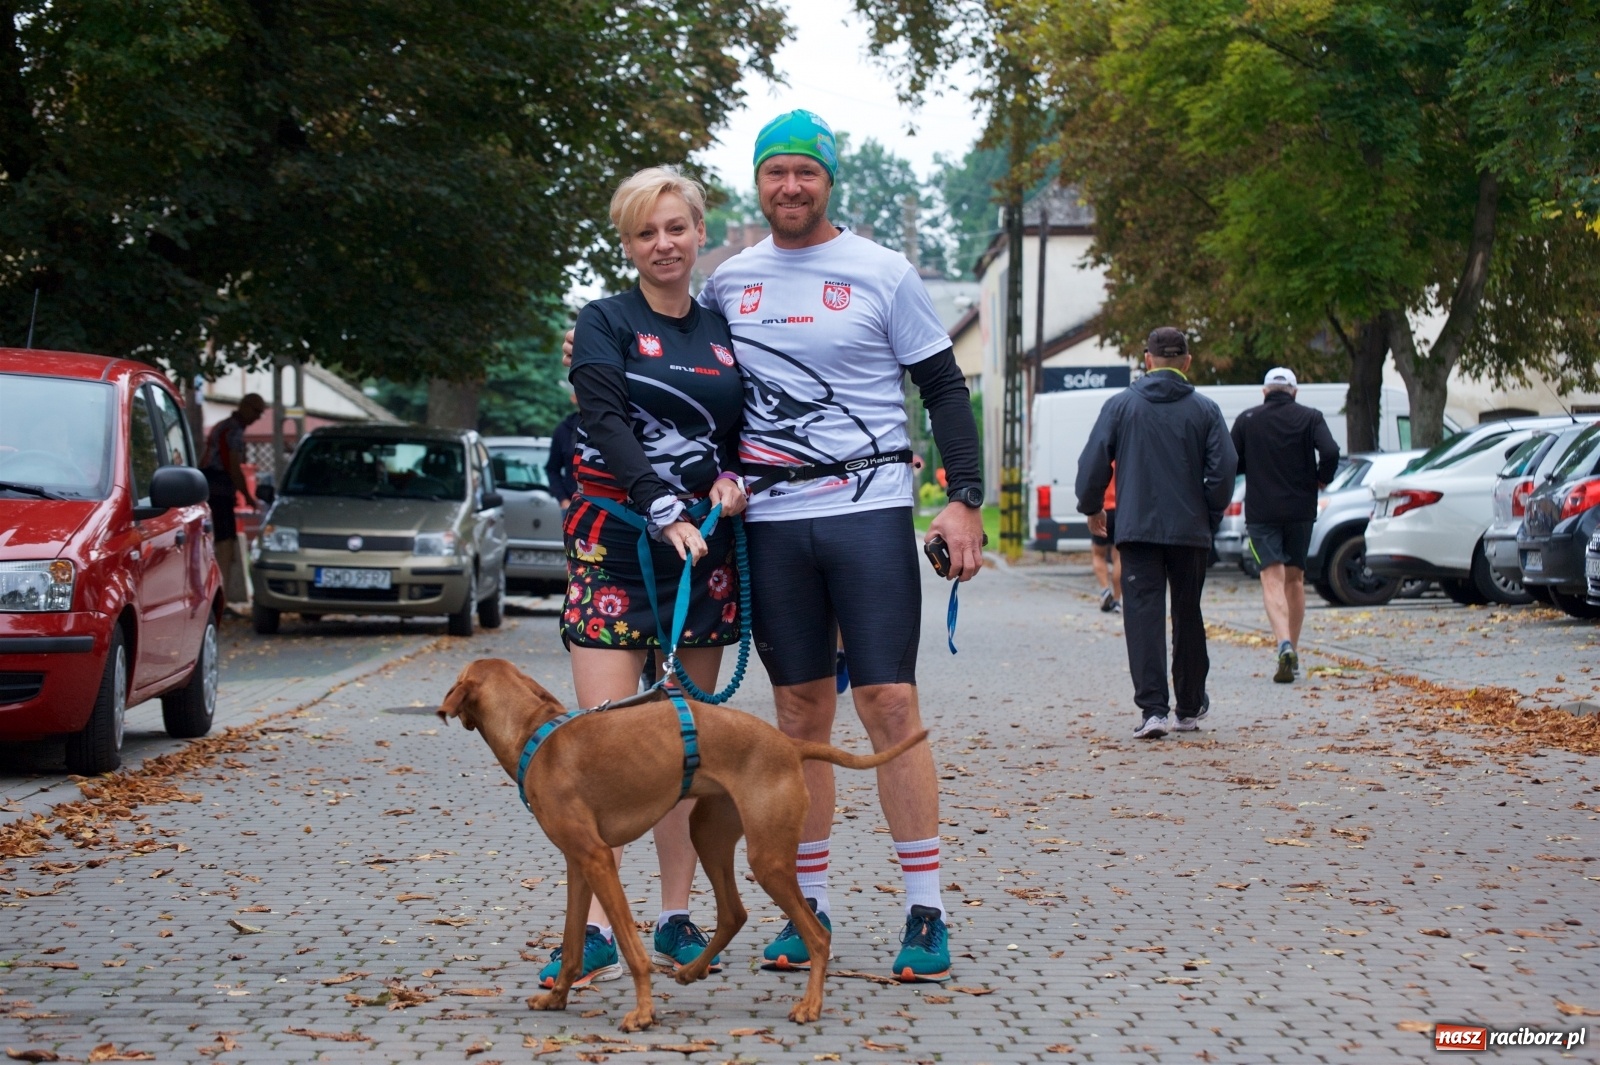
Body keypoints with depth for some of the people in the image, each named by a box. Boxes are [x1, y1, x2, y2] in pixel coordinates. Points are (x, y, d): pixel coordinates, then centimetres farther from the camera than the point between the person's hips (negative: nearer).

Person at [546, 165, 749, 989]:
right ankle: (595, 931, -13)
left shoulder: (724, 331, 13)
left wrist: (734, 479, -3)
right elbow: (608, 426, -12)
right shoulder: (606, 323, 1)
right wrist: (666, 512, -24)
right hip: (615, 539, -4)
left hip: (705, 544, 4)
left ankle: (676, 919, 13)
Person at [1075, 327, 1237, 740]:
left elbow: (1093, 462, -2)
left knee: (1143, 615, -3)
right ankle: (1190, 708, 26)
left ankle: (1153, 708, -15)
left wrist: (1092, 507, 15)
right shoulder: (1205, 410, 1)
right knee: (1188, 617, 14)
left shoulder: (1120, 405, 0)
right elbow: (1223, 470, -4)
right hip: (1190, 531, 1)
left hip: (1136, 529, -1)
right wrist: (1210, 518, 11)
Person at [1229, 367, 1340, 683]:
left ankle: (1284, 644, -28)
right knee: (1295, 578, 15)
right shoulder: (1310, 417, 1)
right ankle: (1293, 651, 18)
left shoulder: (1246, 420, 2)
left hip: (1261, 511, -1)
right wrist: (1321, 479, 4)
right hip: (1300, 510, 1)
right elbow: (1330, 453, -14)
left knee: (1272, 579, -6)